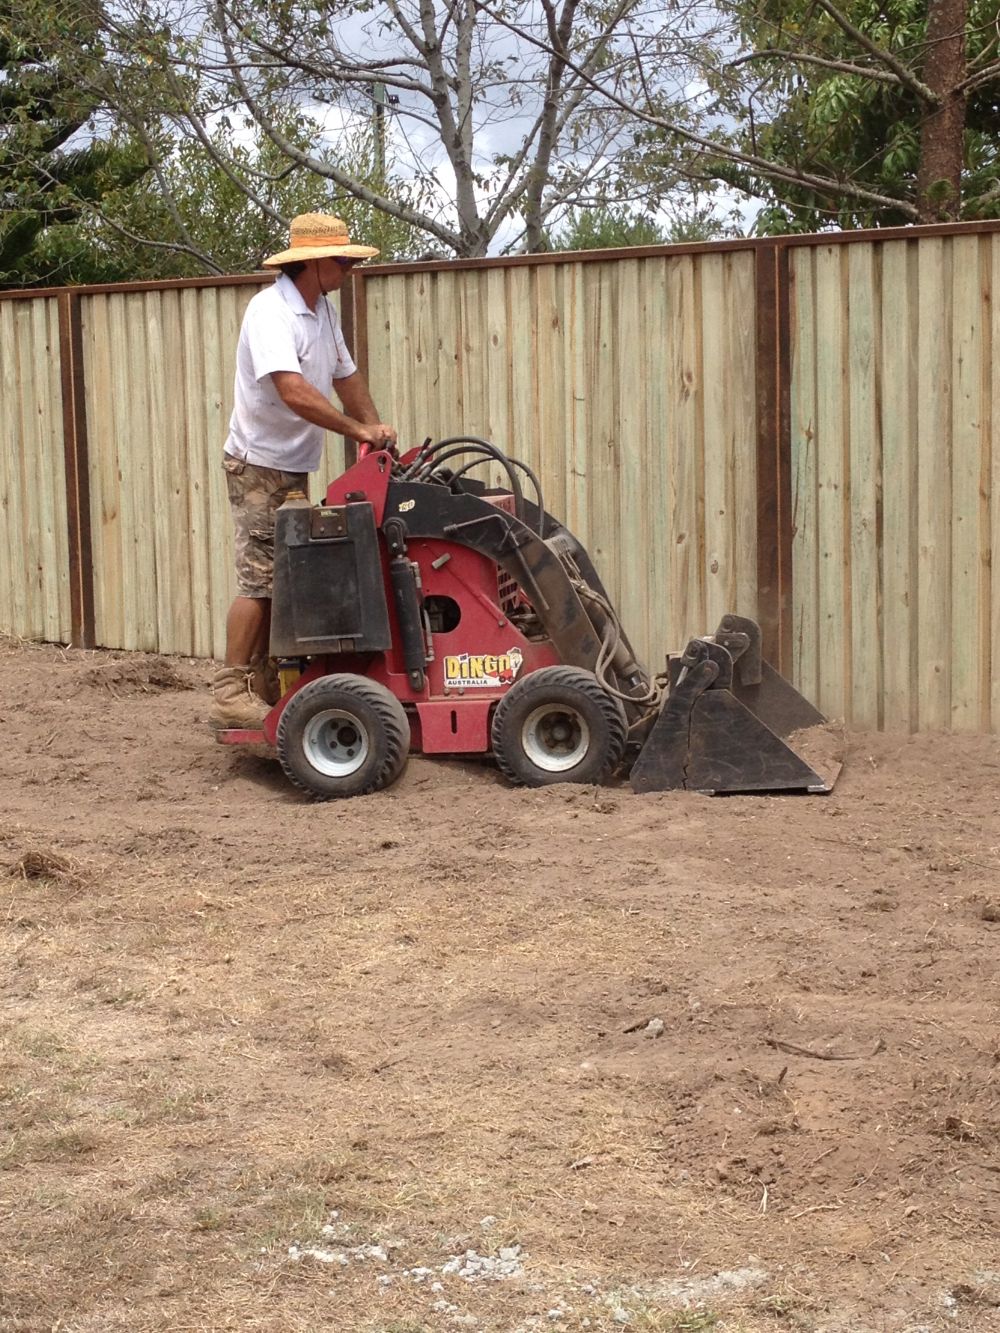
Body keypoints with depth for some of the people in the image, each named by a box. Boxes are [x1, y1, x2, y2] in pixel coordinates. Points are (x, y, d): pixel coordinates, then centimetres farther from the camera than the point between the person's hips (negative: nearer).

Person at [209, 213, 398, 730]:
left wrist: (375, 429, 1)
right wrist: (359, 431, -30)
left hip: (295, 469, 9)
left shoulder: (322, 310, 9)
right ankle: (229, 695, -9)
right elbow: (294, 392, -33)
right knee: (258, 580, -11)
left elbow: (346, 377, 16)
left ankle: (263, 682, 18)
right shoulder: (271, 311, -21)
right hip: (260, 467, -9)